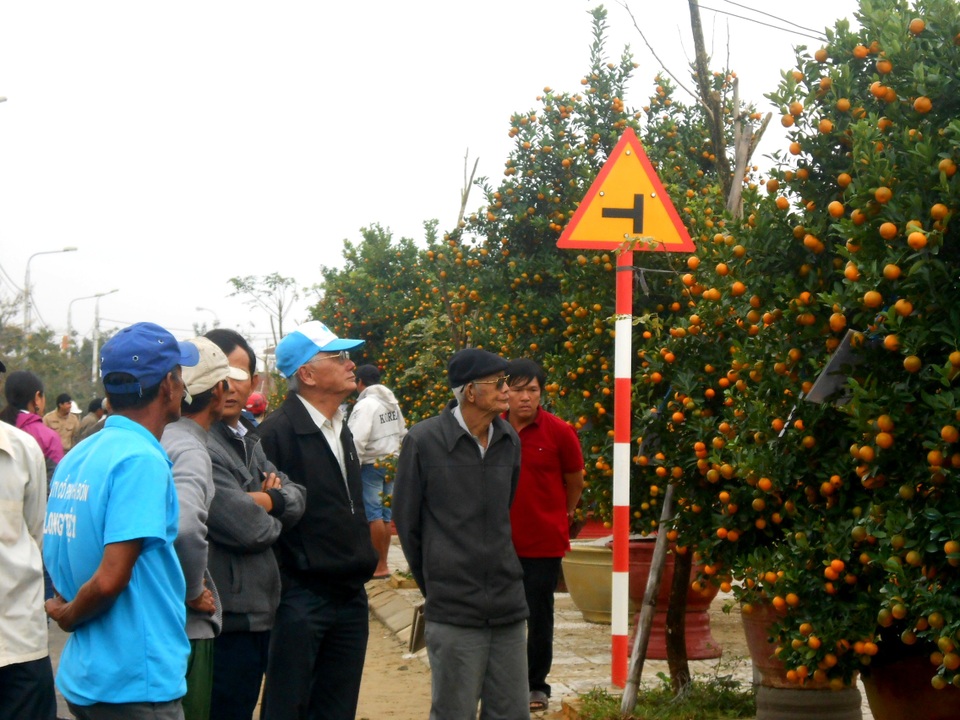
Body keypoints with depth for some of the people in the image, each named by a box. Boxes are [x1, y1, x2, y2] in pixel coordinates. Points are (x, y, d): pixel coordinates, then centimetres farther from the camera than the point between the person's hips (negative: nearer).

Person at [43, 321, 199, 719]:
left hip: (83, 674, 8)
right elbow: (111, 579, -23)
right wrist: (70, 616, -6)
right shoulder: (143, 460, -18)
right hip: (136, 683, -8)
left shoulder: (77, 456, 7)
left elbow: (55, 550, 16)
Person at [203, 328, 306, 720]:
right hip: (227, 618, -9)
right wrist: (272, 515, 0)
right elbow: (249, 529, -22)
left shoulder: (248, 440, 15)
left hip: (256, 612, 9)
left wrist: (268, 501, -12)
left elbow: (296, 496, 10)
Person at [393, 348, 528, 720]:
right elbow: (406, 521, 2)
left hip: (508, 605, 5)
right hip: (454, 611, -5)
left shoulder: (508, 440, 7)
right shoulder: (424, 440, -7)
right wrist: (433, 583, 8)